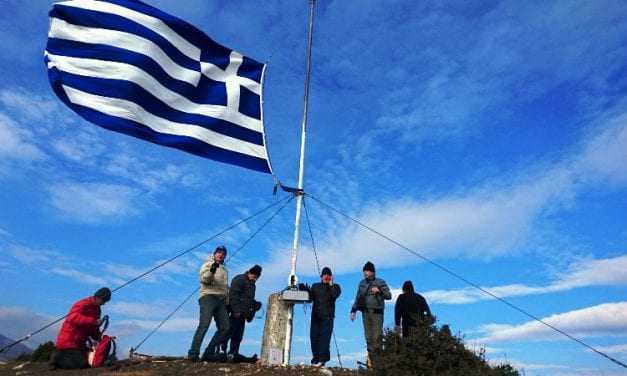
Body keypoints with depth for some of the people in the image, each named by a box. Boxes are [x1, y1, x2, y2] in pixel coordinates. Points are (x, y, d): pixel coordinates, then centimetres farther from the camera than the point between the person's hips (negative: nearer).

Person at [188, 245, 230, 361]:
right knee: (204, 325, -19)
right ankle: (193, 353, -15)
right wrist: (211, 271, -30)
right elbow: (203, 279, -10)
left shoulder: (224, 270, 28)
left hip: (221, 300, 6)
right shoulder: (207, 265, 9)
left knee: (225, 328, -5)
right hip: (208, 297, -6)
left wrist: (227, 303, 22)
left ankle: (209, 352, 1)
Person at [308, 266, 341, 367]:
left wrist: (330, 284, -7)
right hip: (315, 315, 3)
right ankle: (315, 358, 11)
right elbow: (310, 298, 9)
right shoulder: (315, 286, 18)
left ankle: (322, 359, -9)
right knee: (314, 336, 2)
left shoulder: (335, 287, 11)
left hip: (327, 316, -3)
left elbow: (335, 295, -10)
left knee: (324, 337, -10)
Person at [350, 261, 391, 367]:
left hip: (377, 313, -3)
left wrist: (379, 291, -18)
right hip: (365, 312, 4)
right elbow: (358, 298, 16)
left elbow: (389, 296, -2)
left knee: (377, 336, -8)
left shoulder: (380, 282, -1)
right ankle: (371, 358, 12)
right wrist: (353, 310, 12)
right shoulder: (362, 283, 11)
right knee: (368, 336, 4)